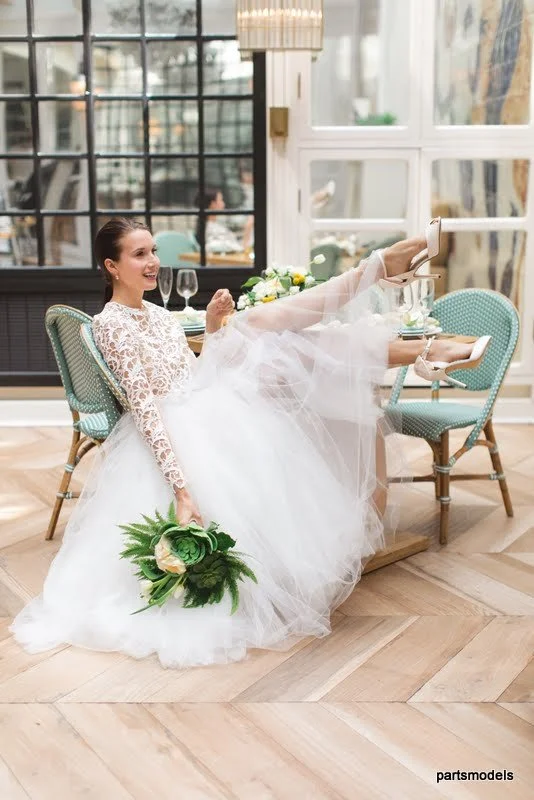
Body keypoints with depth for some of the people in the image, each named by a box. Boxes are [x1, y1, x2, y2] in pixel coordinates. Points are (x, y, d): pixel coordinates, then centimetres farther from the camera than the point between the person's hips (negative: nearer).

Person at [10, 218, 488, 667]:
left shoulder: (159, 315, 20)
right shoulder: (111, 324, -8)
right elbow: (145, 409, -19)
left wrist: (214, 326, 3)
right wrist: (181, 488, -27)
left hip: (215, 414, 9)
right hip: (182, 435, -9)